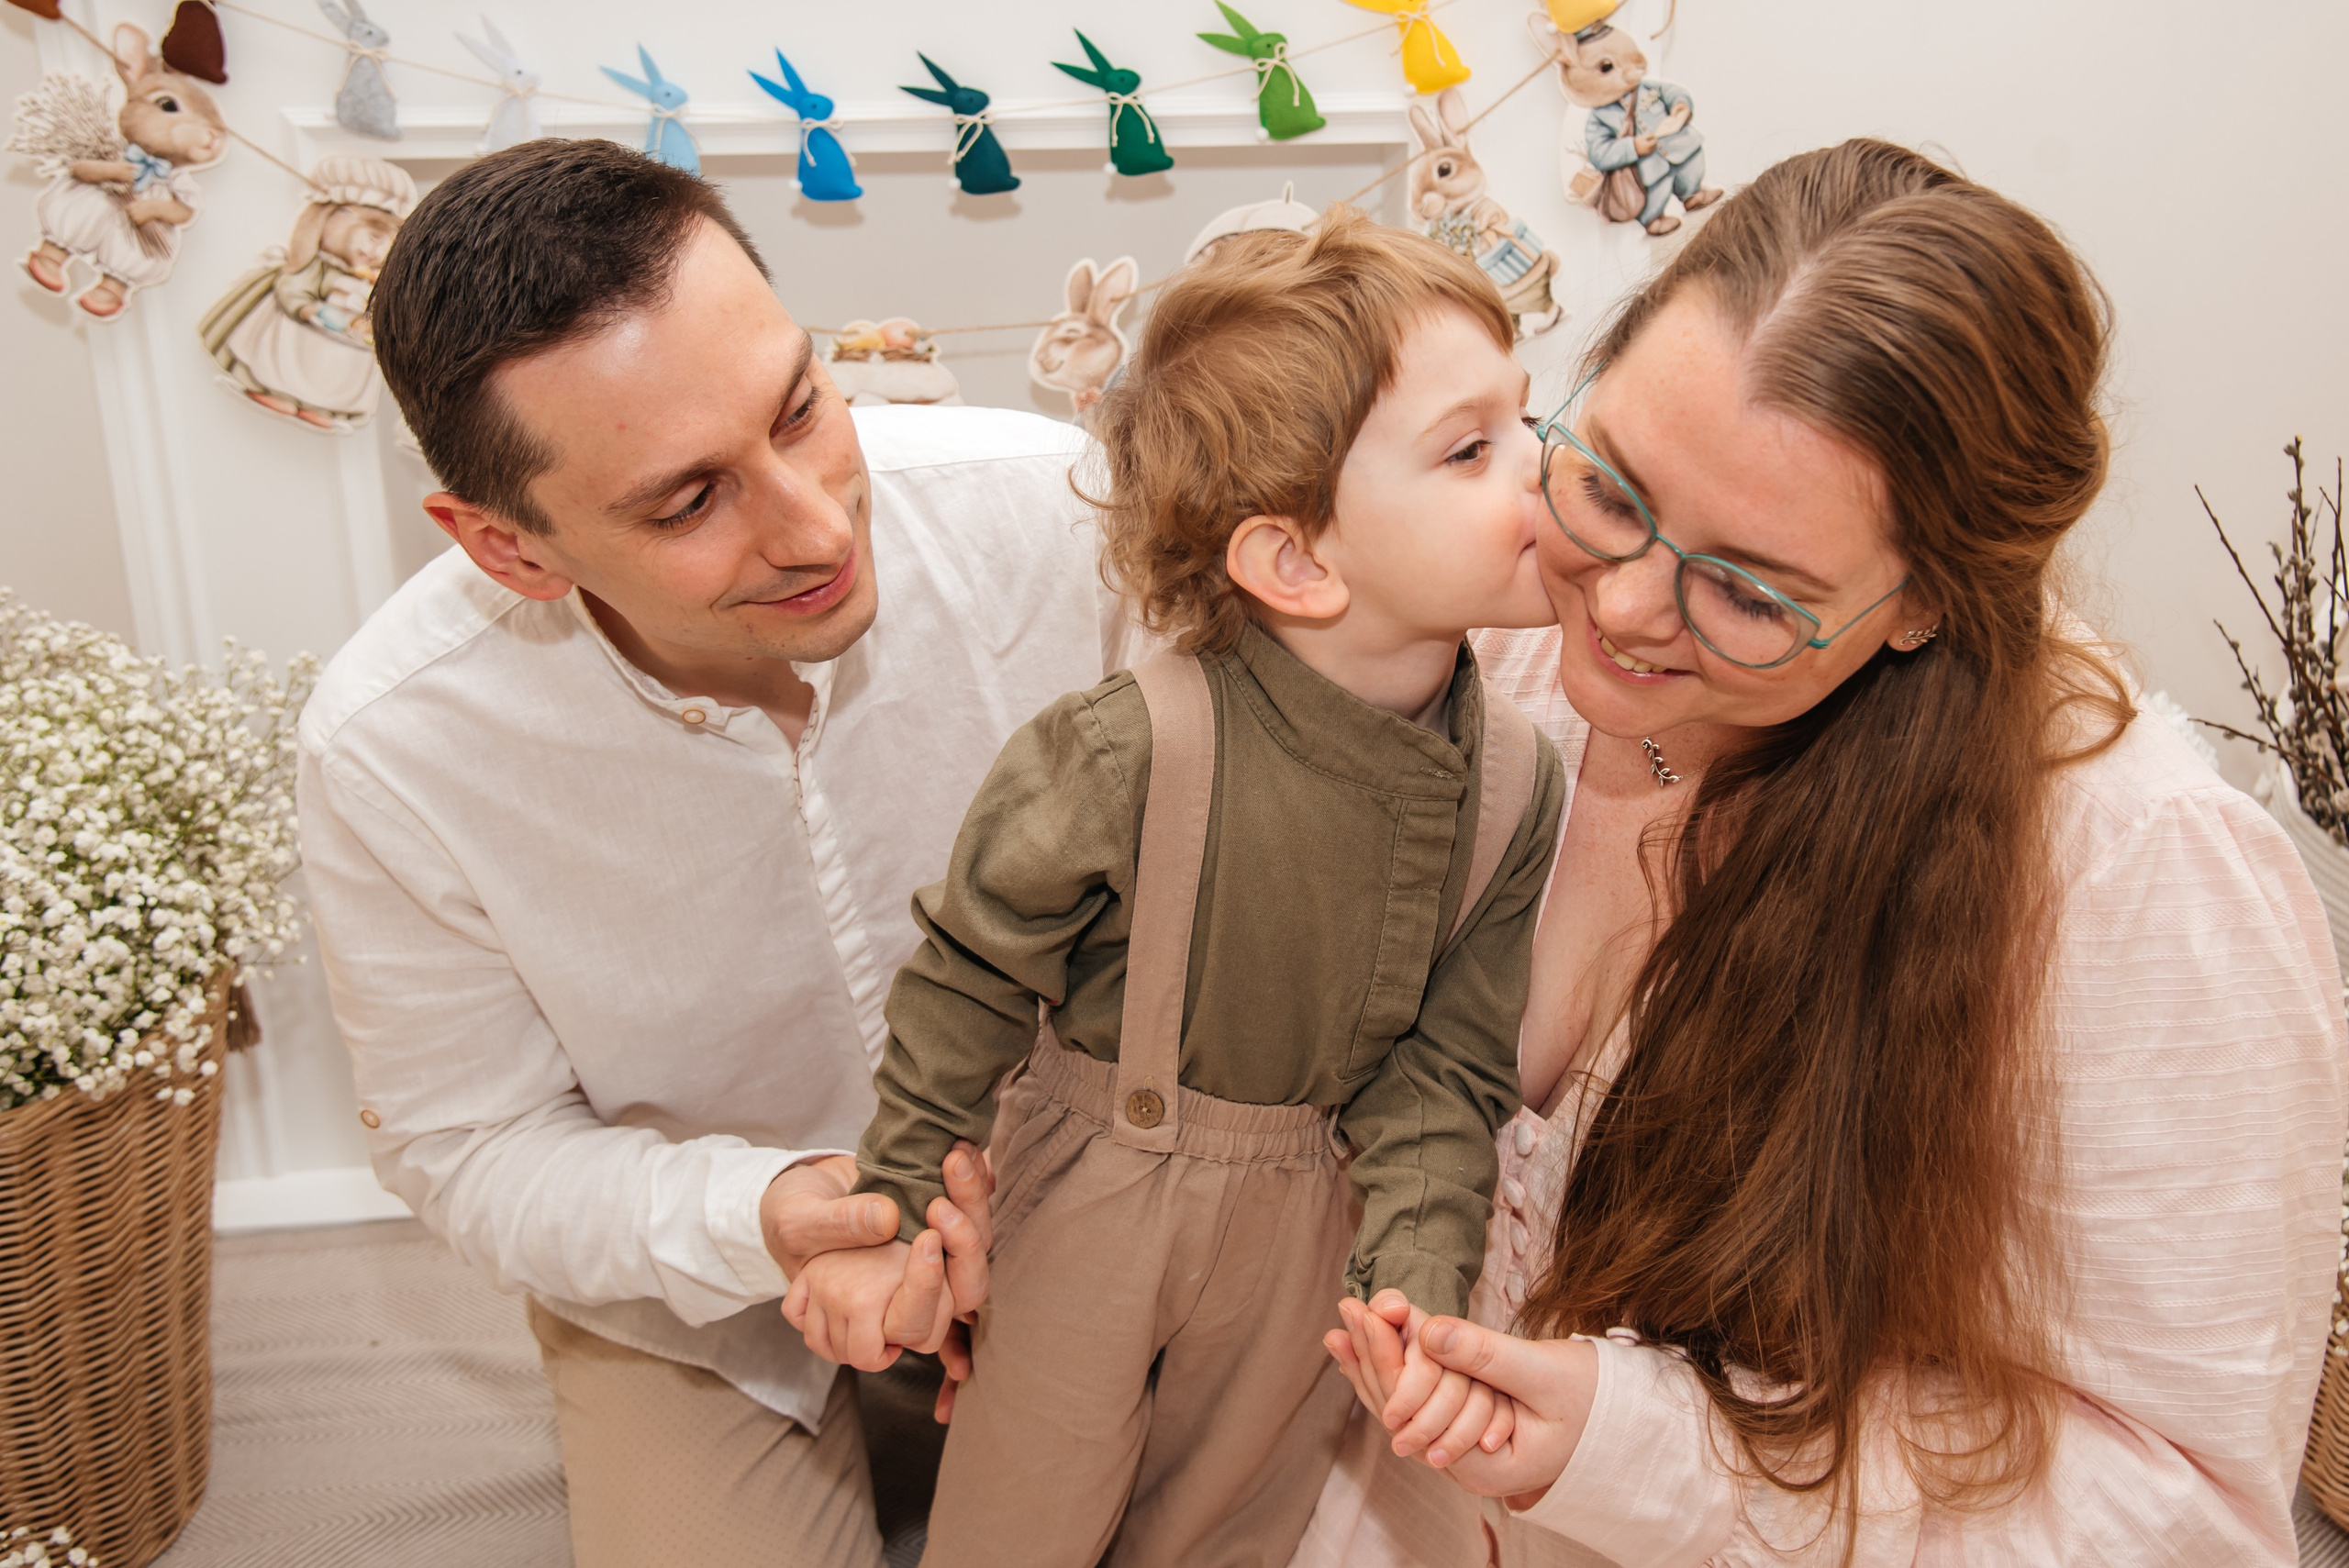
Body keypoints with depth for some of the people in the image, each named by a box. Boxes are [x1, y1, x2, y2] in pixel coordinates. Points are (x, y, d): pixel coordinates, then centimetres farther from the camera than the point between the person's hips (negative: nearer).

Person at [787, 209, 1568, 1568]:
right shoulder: (1131, 754, -29)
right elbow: (971, 976, -15)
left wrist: (1418, 1288, -21)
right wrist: (894, 1209, -8)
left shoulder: (1516, 784, -14)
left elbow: (1443, 1070, -8)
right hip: (1095, 1190, -3)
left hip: (1310, 1220, 4)